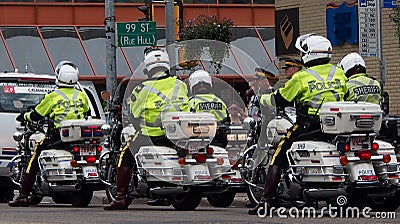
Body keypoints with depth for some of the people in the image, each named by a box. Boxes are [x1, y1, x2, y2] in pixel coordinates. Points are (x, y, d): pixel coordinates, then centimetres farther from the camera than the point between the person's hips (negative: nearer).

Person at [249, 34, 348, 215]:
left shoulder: (301, 77, -6)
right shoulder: (339, 73, 8)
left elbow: (279, 100, 1)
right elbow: (346, 96, 22)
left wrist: (263, 99, 21)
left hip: (308, 125, -5)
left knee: (278, 156, 2)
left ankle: (265, 200, -7)